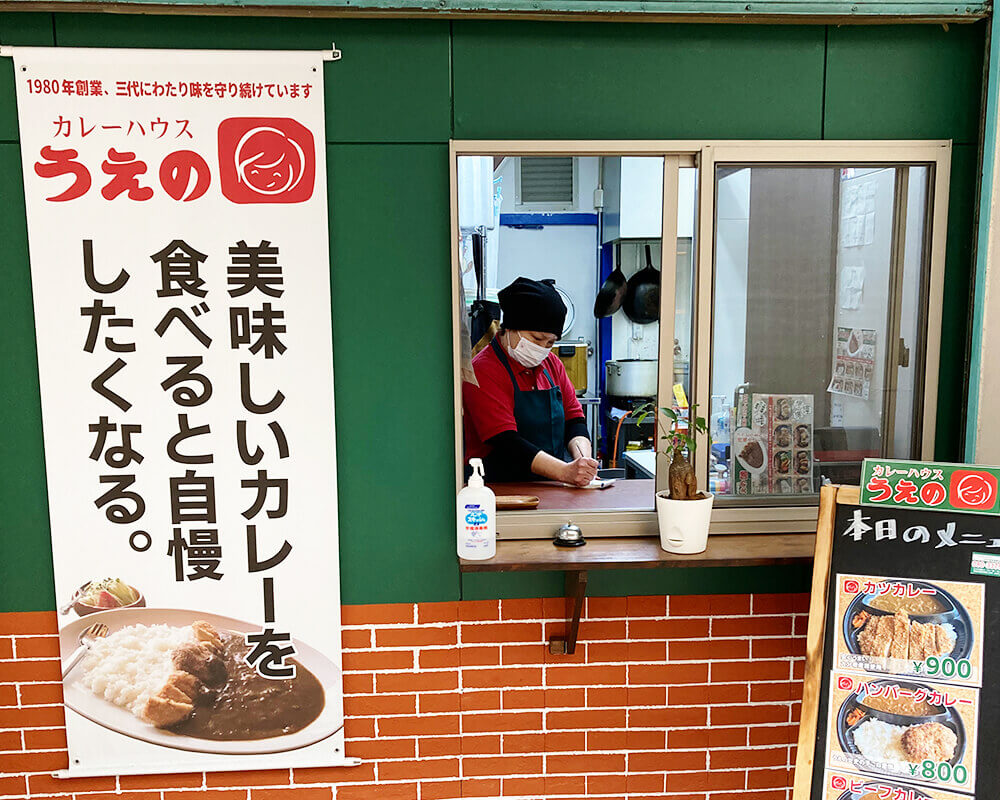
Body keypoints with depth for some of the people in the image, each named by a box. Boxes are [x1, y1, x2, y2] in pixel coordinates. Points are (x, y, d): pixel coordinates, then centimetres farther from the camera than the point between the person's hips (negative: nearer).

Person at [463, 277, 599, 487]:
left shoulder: (552, 363, 16)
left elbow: (574, 417, 16)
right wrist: (565, 472, -27)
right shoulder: (484, 370, -9)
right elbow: (506, 441, -17)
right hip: (503, 491, -7)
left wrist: (582, 456, -5)